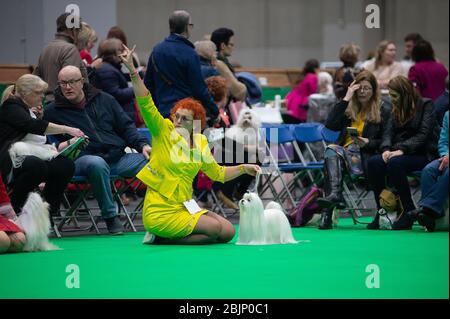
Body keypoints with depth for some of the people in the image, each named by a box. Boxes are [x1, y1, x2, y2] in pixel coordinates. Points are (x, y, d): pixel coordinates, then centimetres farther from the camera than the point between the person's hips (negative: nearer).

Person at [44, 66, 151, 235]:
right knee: (97, 164, -41)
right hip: (85, 158, -3)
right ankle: (110, 216, -27)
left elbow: (126, 126, 20)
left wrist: (142, 145, 3)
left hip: (118, 156, 3)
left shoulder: (105, 100, 18)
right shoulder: (52, 111, 10)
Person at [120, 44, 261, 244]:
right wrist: (132, 70, -29)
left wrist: (243, 169, 7)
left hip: (184, 207, 7)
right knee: (214, 228, -17)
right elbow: (145, 103, -19)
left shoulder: (200, 142, 8)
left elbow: (217, 173, 20)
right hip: (160, 211, -7)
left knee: (228, 232, 2)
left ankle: (163, 238, 5)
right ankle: (159, 236, -3)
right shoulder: (163, 131, -7)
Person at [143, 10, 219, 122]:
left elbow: (148, 84, 13)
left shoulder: (156, 51, 8)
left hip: (162, 111, 6)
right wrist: (215, 112, -2)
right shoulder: (190, 54, -11)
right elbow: (199, 89, -11)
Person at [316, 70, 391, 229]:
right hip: (344, 152, 4)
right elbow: (330, 125, 3)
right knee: (332, 152, -33)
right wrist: (346, 99, 3)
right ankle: (335, 194, -54)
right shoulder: (349, 108, 21)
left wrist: (368, 143, -13)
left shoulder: (383, 111, 10)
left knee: (332, 151, -32)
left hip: (367, 158, -3)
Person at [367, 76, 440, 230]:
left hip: (423, 155, -6)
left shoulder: (426, 105, -2)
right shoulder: (397, 109, 18)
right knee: (374, 162, -24)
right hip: (399, 152, 6)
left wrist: (402, 149, -24)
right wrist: (386, 149, -14)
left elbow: (423, 134, -13)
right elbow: (389, 131, 7)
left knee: (395, 163, -35)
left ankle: (409, 213, -26)